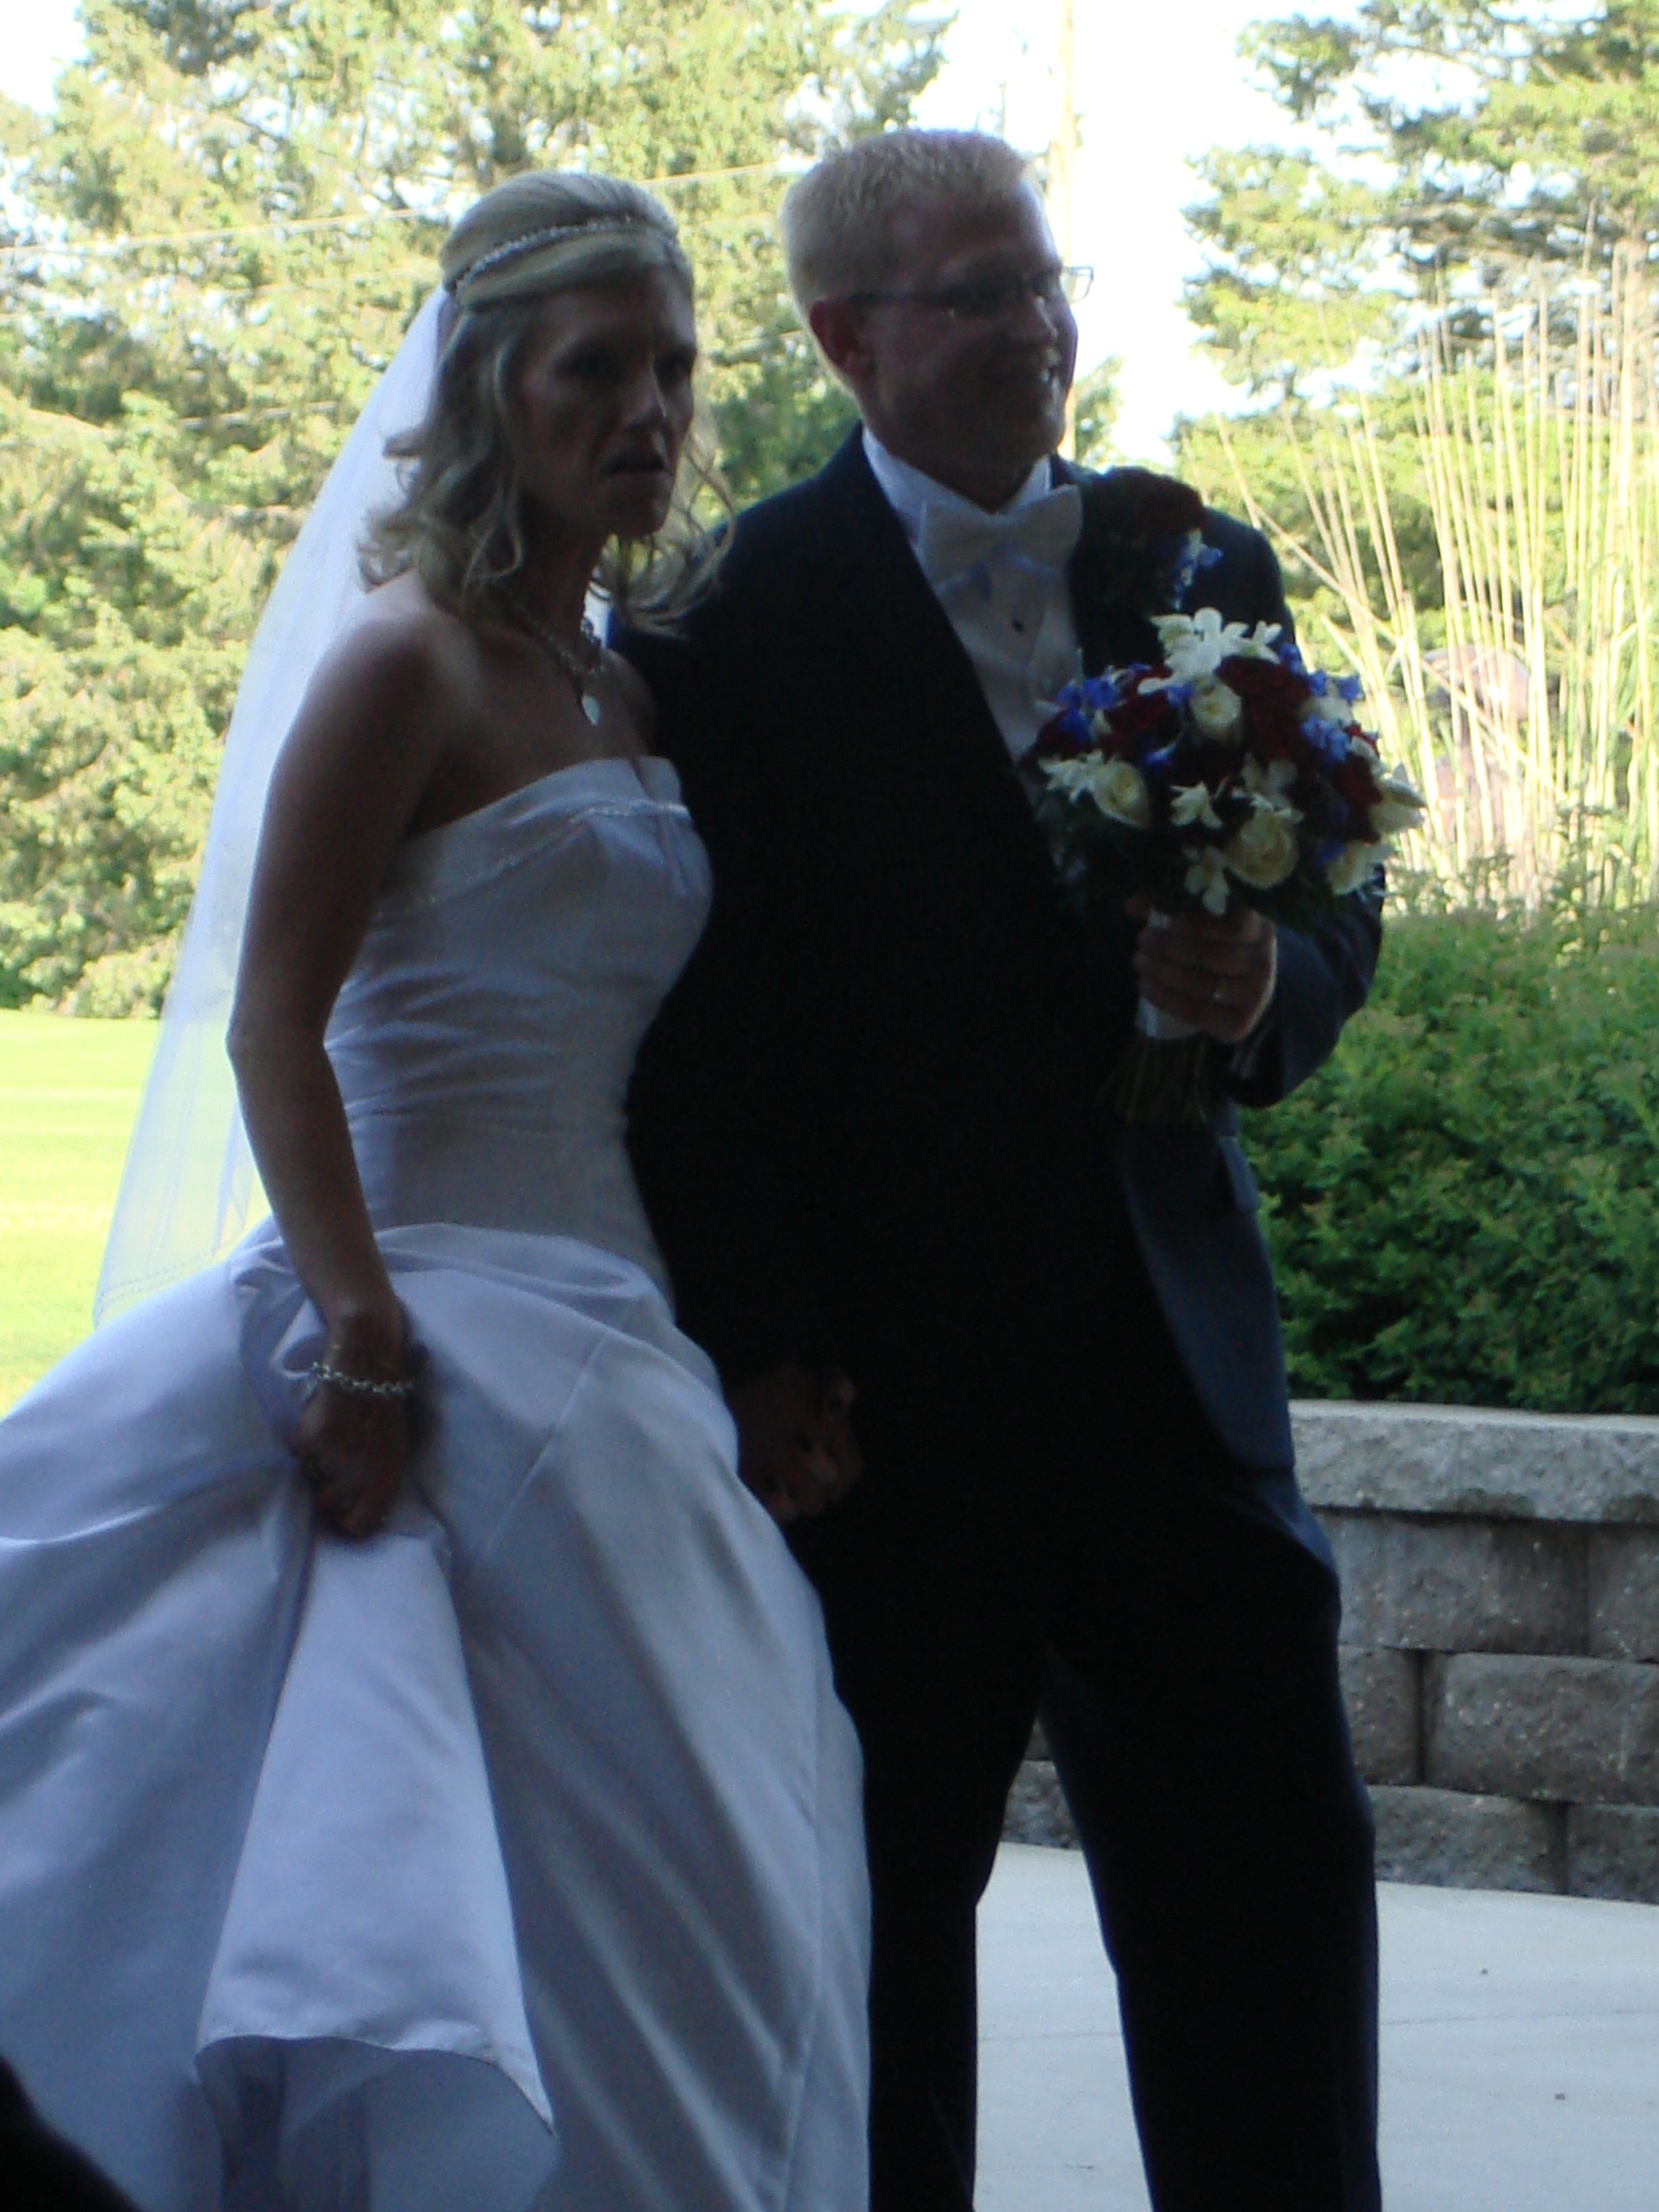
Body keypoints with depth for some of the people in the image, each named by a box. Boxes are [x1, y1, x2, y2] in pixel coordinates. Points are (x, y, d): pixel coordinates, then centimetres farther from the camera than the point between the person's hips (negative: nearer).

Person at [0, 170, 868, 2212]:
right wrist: (364, 1337, -22)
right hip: (454, 1318, -8)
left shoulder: (623, 690, 16)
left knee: (674, 1919, 9)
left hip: (617, 1339, 8)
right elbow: (276, 1027, -14)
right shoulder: (410, 658, -8)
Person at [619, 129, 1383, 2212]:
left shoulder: (1200, 571, 10)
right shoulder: (749, 613, -4)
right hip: (881, 1381, -4)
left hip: (1170, 1361, 4)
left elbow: (1332, 900, 12)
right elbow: (697, 1016, -8)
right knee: (874, 1908, 6)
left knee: (1277, 1876, 1)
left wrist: (1269, 986, -12)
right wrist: (757, 1342, -13)